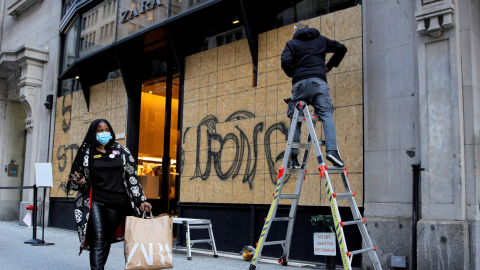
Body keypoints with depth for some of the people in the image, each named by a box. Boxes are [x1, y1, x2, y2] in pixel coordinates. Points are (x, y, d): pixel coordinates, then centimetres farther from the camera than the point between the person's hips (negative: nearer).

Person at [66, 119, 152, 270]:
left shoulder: (121, 151, 8)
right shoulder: (86, 152, 7)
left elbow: (131, 176, 4)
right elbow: (74, 179, 14)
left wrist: (141, 200, -2)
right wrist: (78, 181, -11)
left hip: (117, 203, 1)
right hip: (95, 202, -1)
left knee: (107, 240, 6)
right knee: (98, 240, -12)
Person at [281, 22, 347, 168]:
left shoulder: (292, 43, 15)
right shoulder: (321, 40, 23)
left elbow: (285, 62, -3)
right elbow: (341, 49, 21)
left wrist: (292, 75, 13)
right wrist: (330, 66, 29)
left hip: (300, 83, 0)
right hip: (318, 81, 0)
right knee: (326, 115, -4)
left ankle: (293, 157, 1)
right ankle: (331, 150, -23)